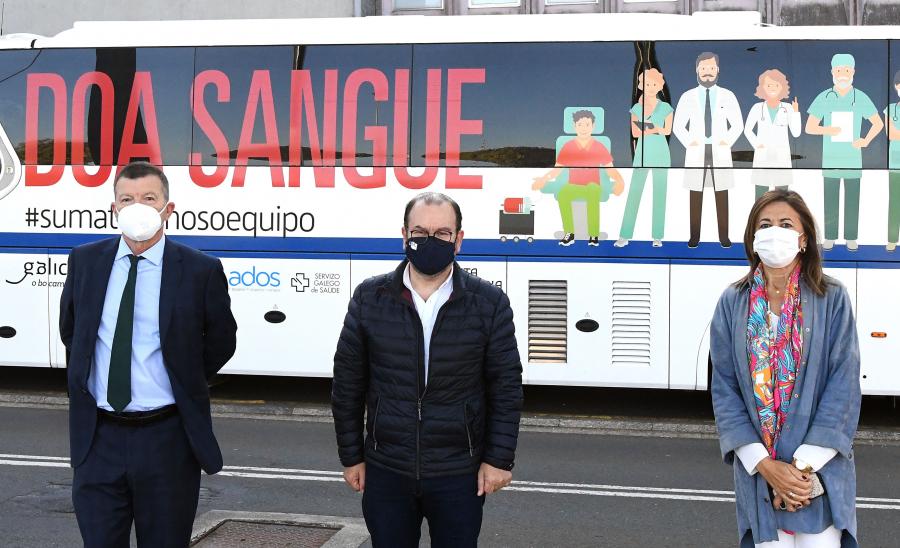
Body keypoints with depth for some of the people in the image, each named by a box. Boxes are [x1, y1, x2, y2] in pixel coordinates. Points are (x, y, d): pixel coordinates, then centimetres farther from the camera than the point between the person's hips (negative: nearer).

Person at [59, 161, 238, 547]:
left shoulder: (201, 270, -7)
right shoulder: (84, 261, 3)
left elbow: (221, 341, 5)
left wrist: (184, 383, 4)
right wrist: (84, 380, 14)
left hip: (167, 440, -2)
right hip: (97, 439, 2)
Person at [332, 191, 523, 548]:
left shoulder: (489, 302, -4)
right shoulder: (369, 298, -2)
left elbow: (506, 387, -2)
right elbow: (347, 384, 3)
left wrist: (499, 459, -4)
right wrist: (351, 456, 4)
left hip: (459, 476, -1)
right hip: (385, 472, 1)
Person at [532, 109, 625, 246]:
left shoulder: (600, 147, 0)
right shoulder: (567, 147, 2)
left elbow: (610, 169, -1)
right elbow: (557, 169, 3)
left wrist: (619, 180, -23)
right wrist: (543, 179, -16)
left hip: (593, 187, -1)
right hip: (574, 187, 1)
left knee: (593, 191, -40)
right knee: (562, 193, -36)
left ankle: (594, 235, -31)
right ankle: (569, 234, -26)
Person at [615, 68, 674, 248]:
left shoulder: (666, 107, 0)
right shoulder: (636, 108, 5)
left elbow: (668, 131, -1)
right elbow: (635, 133, -1)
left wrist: (646, 129, -13)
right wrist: (655, 130, -16)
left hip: (660, 154, -1)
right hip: (642, 154, 1)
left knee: (659, 194, 0)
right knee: (634, 193, -3)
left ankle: (657, 237, 5)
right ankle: (625, 236, -1)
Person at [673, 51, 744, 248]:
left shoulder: (728, 95, 4)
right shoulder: (687, 96, 3)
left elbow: (738, 125, 7)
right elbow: (678, 126, 5)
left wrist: (727, 142, -5)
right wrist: (688, 143, -7)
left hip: (720, 152, 0)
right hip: (696, 152, 0)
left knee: (722, 196, 1)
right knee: (695, 196, 0)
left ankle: (724, 236, 6)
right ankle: (694, 237, 5)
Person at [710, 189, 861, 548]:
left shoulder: (832, 299, -2)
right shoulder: (733, 303, 2)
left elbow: (844, 386, -6)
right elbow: (724, 389, 0)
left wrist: (805, 464, -13)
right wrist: (765, 464, -9)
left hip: (820, 468, -1)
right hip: (758, 470, 1)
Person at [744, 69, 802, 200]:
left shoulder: (788, 108, 0)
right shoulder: (757, 108, 0)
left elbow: (796, 133, -3)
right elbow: (747, 130, 10)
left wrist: (796, 112, -12)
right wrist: (756, 144, -5)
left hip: (782, 158, 1)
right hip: (763, 157, 0)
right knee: (761, 197, 0)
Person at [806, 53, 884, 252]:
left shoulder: (861, 98, -4)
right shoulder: (823, 98, -4)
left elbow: (879, 123, 7)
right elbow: (809, 128, -4)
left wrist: (866, 141, -9)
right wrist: (827, 130, -24)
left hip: (852, 158, 0)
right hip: (830, 158, 0)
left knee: (852, 198, 3)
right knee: (830, 198, 3)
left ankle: (851, 237, 13)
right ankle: (830, 237, 14)